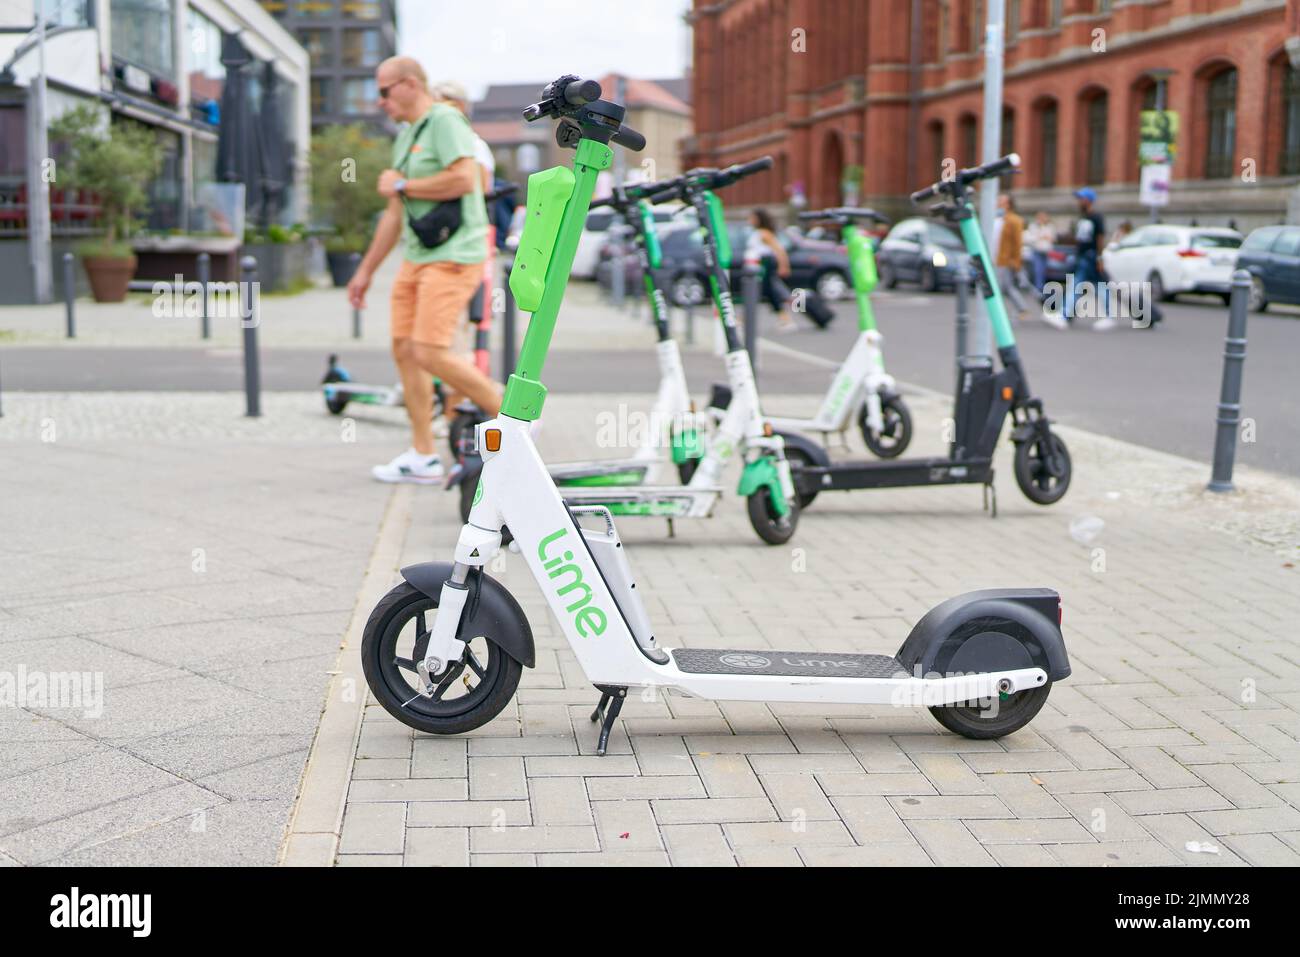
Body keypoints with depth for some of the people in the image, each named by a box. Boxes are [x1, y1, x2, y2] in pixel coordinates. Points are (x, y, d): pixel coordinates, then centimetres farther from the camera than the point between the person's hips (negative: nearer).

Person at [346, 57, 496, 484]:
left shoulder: (445, 121, -9)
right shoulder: (406, 135, 20)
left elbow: (463, 179, -25)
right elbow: (396, 213, 24)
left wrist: (401, 185, -11)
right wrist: (366, 270, 24)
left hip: (453, 256, -10)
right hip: (417, 257, 10)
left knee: (430, 353, -16)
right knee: (404, 351, 6)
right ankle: (422, 457, 12)